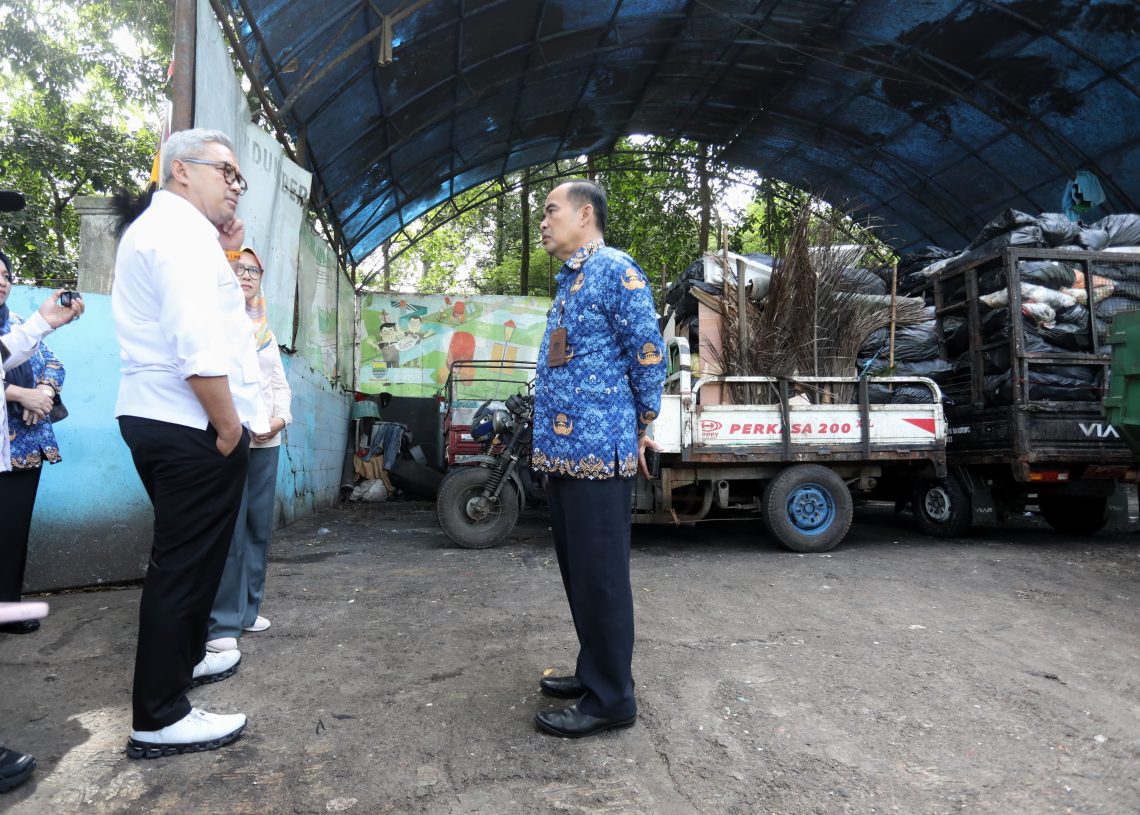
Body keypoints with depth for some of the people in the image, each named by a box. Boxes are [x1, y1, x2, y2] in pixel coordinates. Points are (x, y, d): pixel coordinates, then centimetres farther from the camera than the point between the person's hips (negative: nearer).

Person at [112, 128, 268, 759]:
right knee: (185, 561, -3)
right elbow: (198, 345, -25)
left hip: (163, 421, 11)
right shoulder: (181, 230, -15)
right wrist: (228, 428, -20)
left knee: (186, 555, 23)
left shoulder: (159, 229, 20)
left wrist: (226, 256, 16)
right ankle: (159, 719, 9)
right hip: (191, 426, -11)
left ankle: (183, 658, 41)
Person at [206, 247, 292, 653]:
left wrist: (280, 417, -1)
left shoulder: (265, 329, 20)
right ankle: (223, 623, -3)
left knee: (259, 525, 10)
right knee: (228, 529, -9)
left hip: (266, 440, 7)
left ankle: (247, 609, 22)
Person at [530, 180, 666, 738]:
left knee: (600, 575, -1)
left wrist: (641, 427, -2)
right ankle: (594, 672, 31)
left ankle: (611, 698, 12)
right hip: (563, 450, 10)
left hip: (596, 450, -9)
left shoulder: (615, 270, -9)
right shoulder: (570, 280, 20)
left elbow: (648, 354, -12)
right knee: (577, 571, 17)